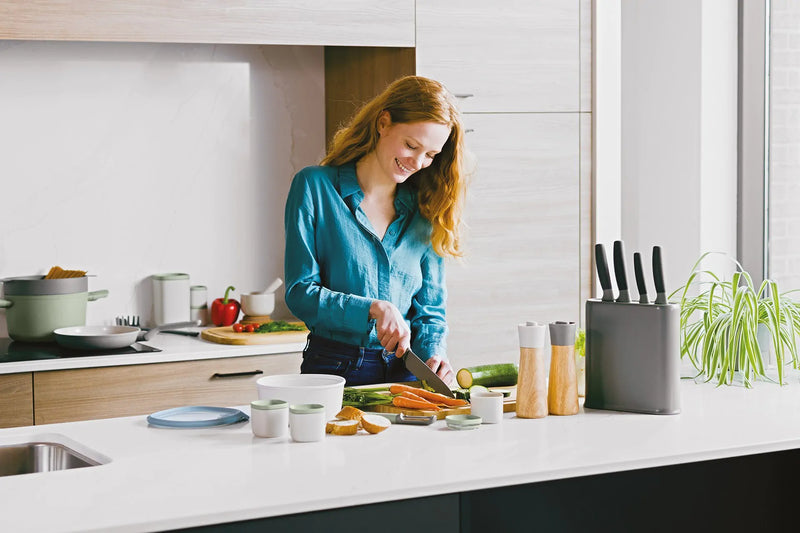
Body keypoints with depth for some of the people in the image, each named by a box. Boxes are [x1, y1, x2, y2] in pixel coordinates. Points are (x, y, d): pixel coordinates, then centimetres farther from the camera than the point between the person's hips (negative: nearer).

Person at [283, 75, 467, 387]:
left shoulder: (424, 210, 11)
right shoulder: (315, 187, 0)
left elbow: (430, 308, 14)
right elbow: (299, 292, -4)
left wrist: (433, 352, -7)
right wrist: (373, 309, -17)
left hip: (406, 373, 3)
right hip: (334, 369, -3)